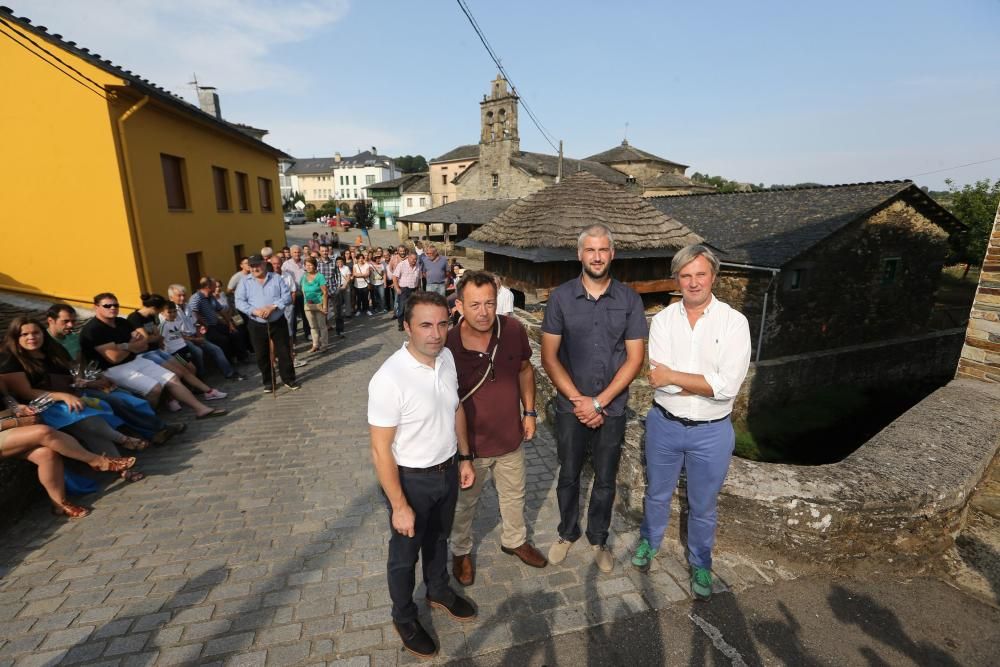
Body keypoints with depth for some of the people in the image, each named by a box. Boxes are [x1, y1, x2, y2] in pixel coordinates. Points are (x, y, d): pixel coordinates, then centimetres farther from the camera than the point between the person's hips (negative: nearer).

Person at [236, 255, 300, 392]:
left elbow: (287, 296, -5)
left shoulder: (276, 279, 2)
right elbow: (239, 302, -5)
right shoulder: (245, 282, 2)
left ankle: (289, 379, 16)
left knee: (284, 352, 4)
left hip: (278, 322, -1)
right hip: (257, 325, 1)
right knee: (262, 355, 8)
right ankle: (268, 382, 21)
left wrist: (273, 306, -20)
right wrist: (254, 310, -20)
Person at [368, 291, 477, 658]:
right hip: (411, 479, -5)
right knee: (405, 553, 20)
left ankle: (439, 590, 57)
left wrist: (464, 457, 10)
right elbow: (380, 450, -23)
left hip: (447, 471, 6)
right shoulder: (389, 379, -30)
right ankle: (404, 618, 47)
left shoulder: (447, 357, -10)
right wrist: (399, 506, -17)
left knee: (439, 539, 29)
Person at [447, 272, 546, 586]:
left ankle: (515, 540, 56)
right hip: (469, 445, -3)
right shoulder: (448, 344, -26)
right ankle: (461, 551, 51)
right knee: (464, 503, 22)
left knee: (514, 495, 27)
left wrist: (530, 411, 2)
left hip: (510, 438, 4)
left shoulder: (513, 330, -17)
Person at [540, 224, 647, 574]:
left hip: (612, 408, 1)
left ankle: (598, 539, 39)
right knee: (568, 475, 16)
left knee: (605, 480, 16)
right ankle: (567, 533, 40)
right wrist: (578, 399, -14)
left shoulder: (629, 300, -5)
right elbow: (549, 355, -7)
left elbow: (635, 358, -7)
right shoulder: (560, 297, -7)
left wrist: (599, 402, -14)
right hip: (570, 407, 0)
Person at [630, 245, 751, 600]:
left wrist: (673, 376, -21)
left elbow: (729, 386, -22)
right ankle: (650, 540, 50)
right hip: (664, 425, 1)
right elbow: (659, 380, -17)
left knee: (703, 506, 18)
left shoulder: (734, 322, -12)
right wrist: (707, 382, -20)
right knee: (657, 494, 23)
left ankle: (700, 564, 43)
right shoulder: (662, 320, -7)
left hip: (712, 432, -1)